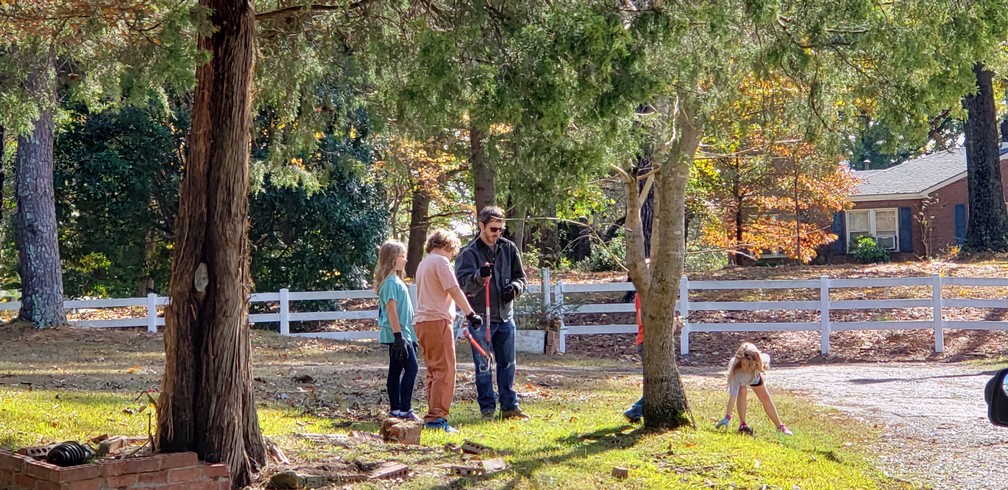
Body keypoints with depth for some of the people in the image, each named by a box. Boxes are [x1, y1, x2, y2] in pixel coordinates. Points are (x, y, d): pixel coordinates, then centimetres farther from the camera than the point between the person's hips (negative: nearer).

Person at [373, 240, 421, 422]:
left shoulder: (395, 280, 16)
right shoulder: (391, 282, -15)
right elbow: (391, 311, -20)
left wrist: (409, 336, 22)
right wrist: (399, 336, -23)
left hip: (401, 334, 10)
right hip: (398, 334, -10)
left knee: (396, 370, 10)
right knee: (411, 368, -11)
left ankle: (395, 409, 13)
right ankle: (405, 409, -11)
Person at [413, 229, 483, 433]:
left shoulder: (423, 263, 22)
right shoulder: (440, 261, -7)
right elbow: (454, 290, -14)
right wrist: (470, 314, -13)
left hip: (422, 322, 10)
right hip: (437, 320, -10)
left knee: (434, 370, 13)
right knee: (445, 370, -9)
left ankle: (432, 416, 14)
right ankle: (437, 417, -13)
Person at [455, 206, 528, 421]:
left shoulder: (509, 248, 7)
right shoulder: (469, 253, -6)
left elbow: (520, 276, 14)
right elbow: (462, 283, -15)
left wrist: (515, 287, -9)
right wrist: (479, 276, -35)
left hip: (505, 316, 4)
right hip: (481, 317, -4)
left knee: (507, 364, 11)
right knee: (483, 366, 0)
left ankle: (509, 406, 20)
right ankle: (487, 408, 9)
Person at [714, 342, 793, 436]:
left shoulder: (761, 361, -44)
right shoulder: (736, 372, -50)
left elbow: (767, 358, -16)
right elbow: (733, 395, -52)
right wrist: (728, 417, -56)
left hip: (754, 377, 3)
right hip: (740, 379, -3)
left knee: (765, 398, 8)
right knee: (742, 392, -30)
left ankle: (780, 426, 26)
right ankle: (742, 424, -19)